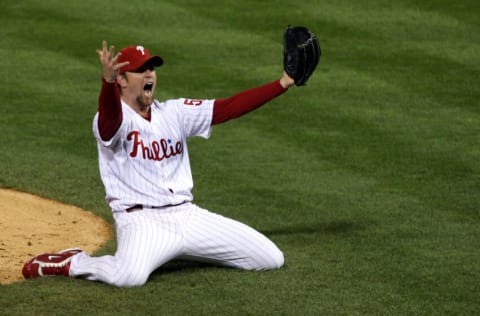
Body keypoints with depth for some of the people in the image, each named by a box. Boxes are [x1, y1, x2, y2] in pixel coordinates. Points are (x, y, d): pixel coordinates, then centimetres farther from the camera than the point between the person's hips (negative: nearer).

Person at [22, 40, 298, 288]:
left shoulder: (174, 113, 12)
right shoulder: (114, 119, -7)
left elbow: (230, 107, 7)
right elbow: (110, 117, -32)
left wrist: (282, 84, -3)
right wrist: (108, 81, -55)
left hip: (188, 215, 7)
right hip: (142, 220, -7)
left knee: (272, 258, 4)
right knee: (129, 276, -40)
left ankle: (180, 251, 23)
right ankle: (72, 263, -4)